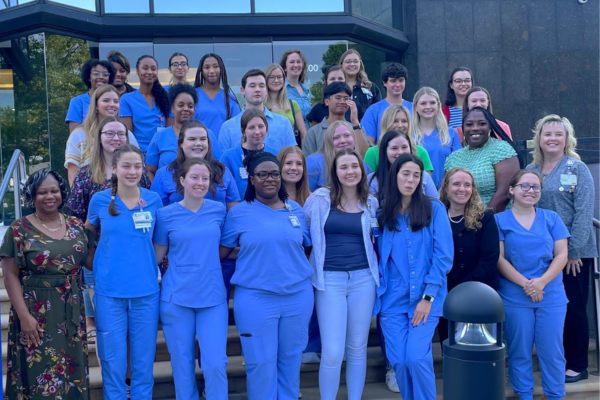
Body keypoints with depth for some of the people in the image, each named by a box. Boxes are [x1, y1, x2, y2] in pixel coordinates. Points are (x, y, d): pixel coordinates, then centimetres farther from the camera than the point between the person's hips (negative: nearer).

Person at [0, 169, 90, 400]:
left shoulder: (76, 226, 5)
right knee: (40, 372, 3)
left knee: (72, 371, 13)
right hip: (36, 314, -4)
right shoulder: (19, 230, -7)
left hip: (71, 313, 4)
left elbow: (90, 262, 12)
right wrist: (24, 316, -15)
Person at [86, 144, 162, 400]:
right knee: (113, 361, 7)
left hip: (146, 291, 1)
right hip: (109, 292, -1)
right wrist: (112, 250, 4)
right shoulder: (100, 200, -3)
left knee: (144, 361, 10)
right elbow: (88, 234, 15)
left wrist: (161, 261, 2)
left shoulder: (153, 200, 0)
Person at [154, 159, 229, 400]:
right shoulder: (166, 214, -2)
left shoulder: (219, 210, 2)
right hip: (176, 297, 0)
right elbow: (157, 254, 5)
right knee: (182, 364, 10)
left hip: (213, 296, 1)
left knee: (216, 364, -4)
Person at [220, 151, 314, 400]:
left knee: (291, 359, 15)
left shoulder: (296, 210, 7)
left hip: (299, 296, 3)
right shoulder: (239, 213, -2)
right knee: (261, 363, 5)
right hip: (255, 299, -3)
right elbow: (221, 251, 1)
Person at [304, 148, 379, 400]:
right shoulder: (319, 198, -2)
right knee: (332, 353, -5)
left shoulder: (371, 203, 7)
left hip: (363, 279, 3)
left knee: (357, 349, 11)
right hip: (329, 280, -3)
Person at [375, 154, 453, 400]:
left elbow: (443, 256, -5)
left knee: (417, 358, -13)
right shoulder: (383, 214, 9)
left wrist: (428, 297, -11)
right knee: (398, 361, -1)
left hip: (426, 298, -2)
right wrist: (380, 293, -2)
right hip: (392, 300, 3)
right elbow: (380, 258, 11)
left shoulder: (434, 209, 0)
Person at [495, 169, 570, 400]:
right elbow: (499, 259, -5)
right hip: (514, 298, -1)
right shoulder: (499, 220, 1)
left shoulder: (551, 218, 7)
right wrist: (525, 284, -15)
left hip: (551, 296, 2)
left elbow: (562, 255, 1)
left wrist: (542, 281, -14)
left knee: (552, 351, 4)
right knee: (520, 351, 6)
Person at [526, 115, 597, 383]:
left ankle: (577, 366, 17)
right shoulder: (530, 170, 7)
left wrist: (574, 251, -15)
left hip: (574, 253, -4)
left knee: (573, 308, 4)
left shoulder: (577, 169, -6)